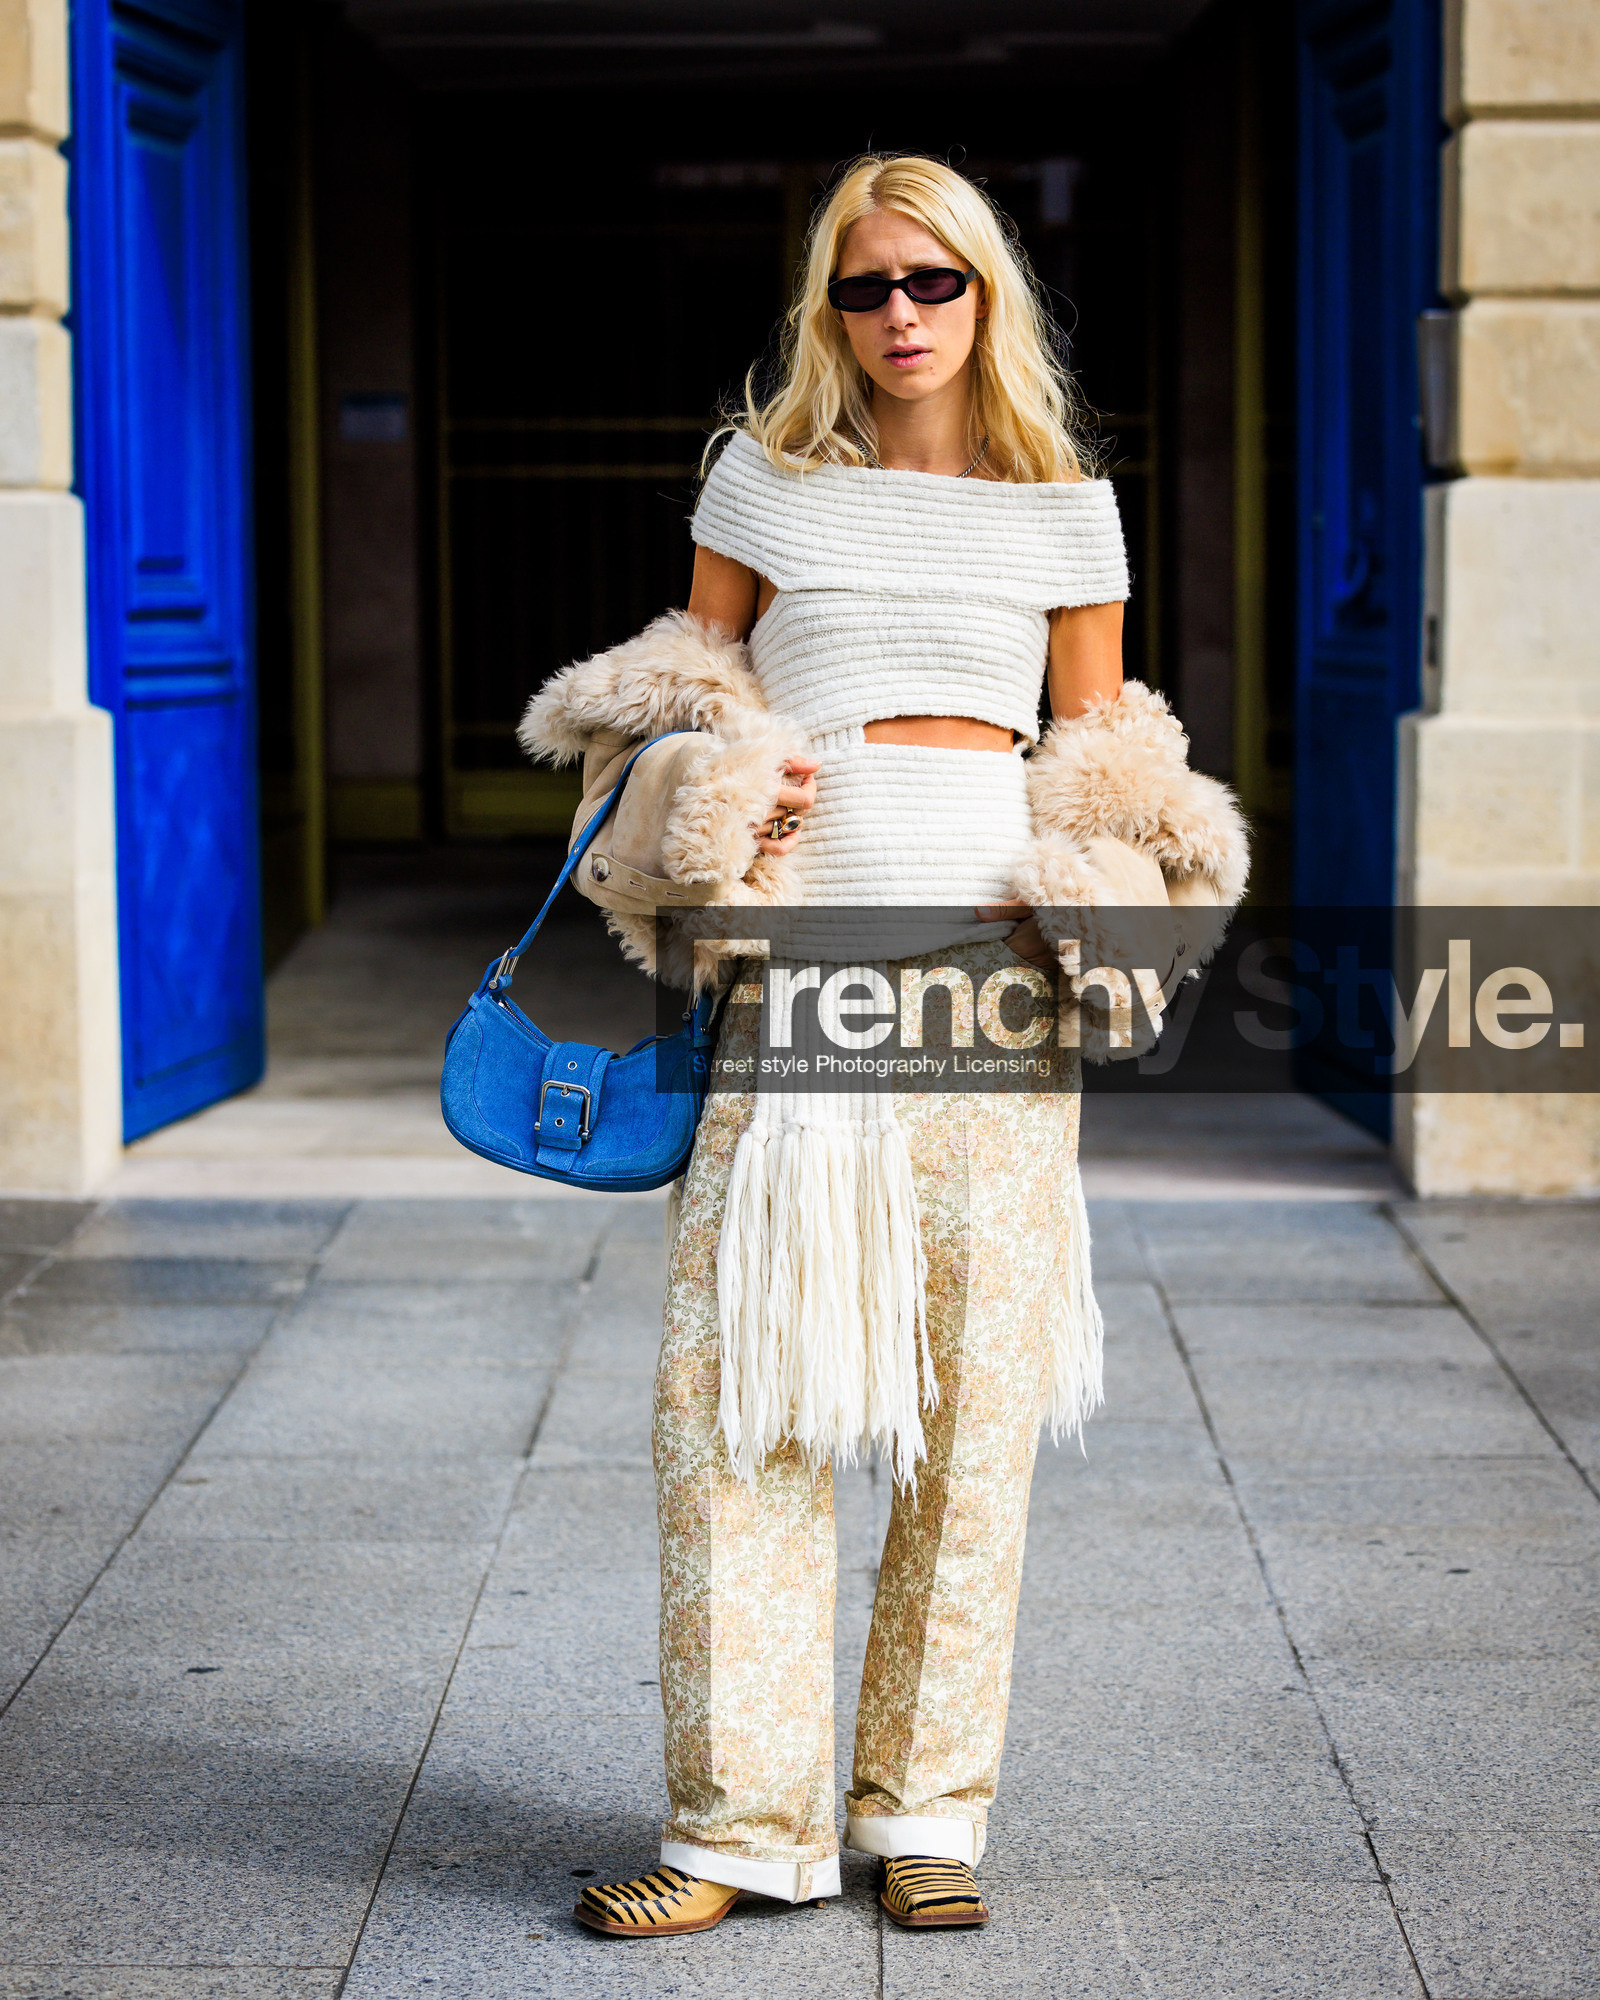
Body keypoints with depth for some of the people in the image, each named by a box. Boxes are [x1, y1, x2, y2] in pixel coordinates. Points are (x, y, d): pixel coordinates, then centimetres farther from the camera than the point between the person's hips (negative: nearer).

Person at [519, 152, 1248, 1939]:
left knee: (976, 1393, 1)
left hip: (988, 973, 0)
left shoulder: (1062, 505, 10)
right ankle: (743, 1823, 5)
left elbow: (1107, 762, 14)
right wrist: (707, 814, -5)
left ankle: (924, 1807, 15)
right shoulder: (764, 479, 9)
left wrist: (1091, 895, -4)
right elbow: (680, 704, 15)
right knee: (733, 1386, -5)